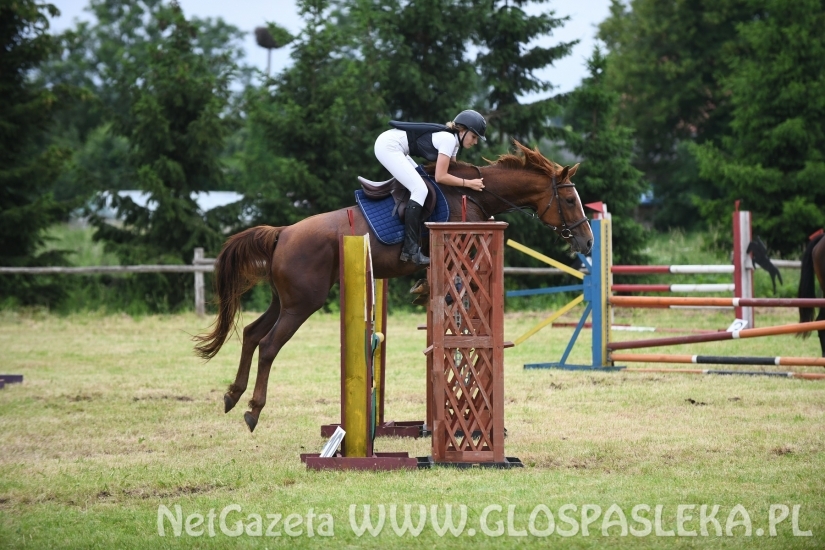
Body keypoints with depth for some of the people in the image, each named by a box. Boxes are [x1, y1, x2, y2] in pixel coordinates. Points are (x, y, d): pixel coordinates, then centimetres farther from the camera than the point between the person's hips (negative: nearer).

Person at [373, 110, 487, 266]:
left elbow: (451, 169, 19)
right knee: (420, 189, -16)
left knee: (421, 183, 16)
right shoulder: (448, 140, -16)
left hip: (387, 144, 11)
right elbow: (440, 177, -17)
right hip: (388, 146, -11)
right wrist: (468, 183, -12)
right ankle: (411, 250, -20)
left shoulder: (452, 141, 12)